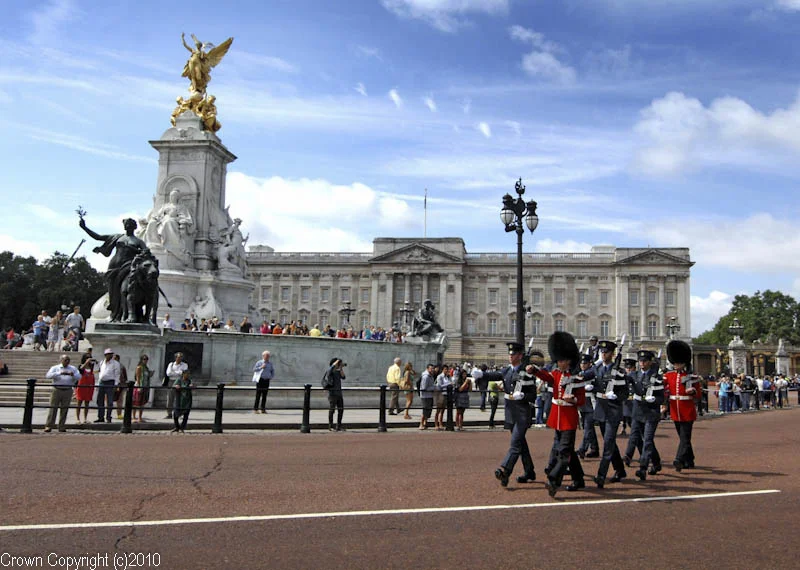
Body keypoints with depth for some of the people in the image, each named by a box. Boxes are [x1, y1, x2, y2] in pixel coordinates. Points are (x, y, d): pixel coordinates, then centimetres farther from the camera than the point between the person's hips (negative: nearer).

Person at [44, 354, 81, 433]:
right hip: (57, 390, -2)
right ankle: (48, 426, -1)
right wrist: (59, 373, -21)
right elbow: (48, 375, -10)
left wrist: (73, 375, -21)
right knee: (53, 408, -4)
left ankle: (62, 427, 8)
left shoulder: (73, 369, 12)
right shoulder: (55, 368, 7)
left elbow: (79, 377, 1)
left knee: (64, 409, 2)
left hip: (68, 391, 2)